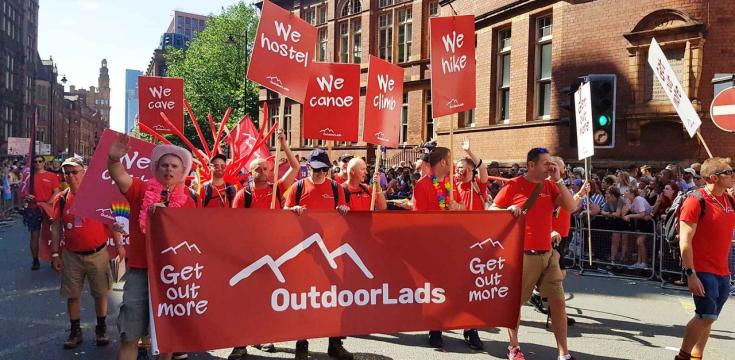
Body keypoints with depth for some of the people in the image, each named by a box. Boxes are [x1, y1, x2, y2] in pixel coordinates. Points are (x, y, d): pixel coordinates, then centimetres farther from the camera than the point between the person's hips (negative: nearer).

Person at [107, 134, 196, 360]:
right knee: (129, 334, 2)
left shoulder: (187, 201, 4)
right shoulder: (141, 190, 1)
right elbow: (119, 176, -15)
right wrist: (114, 158, -36)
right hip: (140, 269, -1)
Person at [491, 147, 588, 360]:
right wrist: (508, 210, -20)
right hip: (522, 254, -5)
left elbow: (571, 207, -1)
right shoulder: (514, 185, -6)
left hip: (547, 253, 5)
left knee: (558, 301, 3)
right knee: (515, 301, 7)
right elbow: (491, 211, 0)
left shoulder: (549, 186, 8)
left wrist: (558, 180, -4)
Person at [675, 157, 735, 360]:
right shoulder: (696, 201, -12)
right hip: (702, 271, -7)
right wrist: (691, 274, -20)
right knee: (706, 316, -8)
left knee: (708, 318, 11)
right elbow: (685, 241, -16)